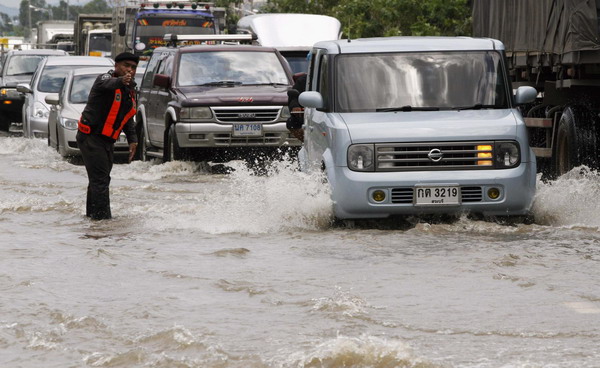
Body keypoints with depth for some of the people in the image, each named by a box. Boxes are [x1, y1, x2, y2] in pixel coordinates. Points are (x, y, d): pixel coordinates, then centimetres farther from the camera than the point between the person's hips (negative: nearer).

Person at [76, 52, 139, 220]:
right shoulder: (105, 79, -14)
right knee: (100, 178, -15)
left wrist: (132, 139, 13)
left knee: (99, 178, 20)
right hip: (91, 137, -9)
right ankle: (102, 215, -17)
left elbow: (128, 118, 23)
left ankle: (92, 212, 33)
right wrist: (120, 81, -61)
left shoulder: (130, 90, 12)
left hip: (107, 140, 9)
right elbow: (106, 84, -40)